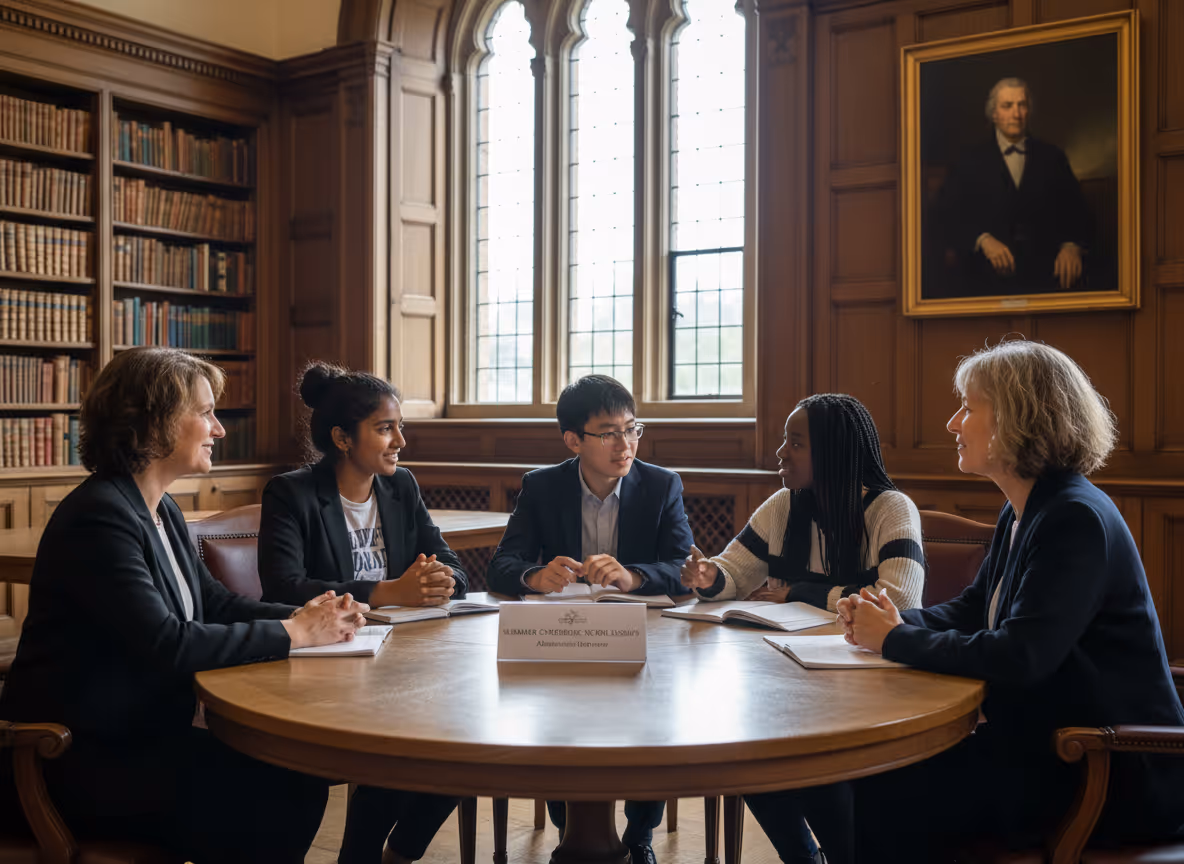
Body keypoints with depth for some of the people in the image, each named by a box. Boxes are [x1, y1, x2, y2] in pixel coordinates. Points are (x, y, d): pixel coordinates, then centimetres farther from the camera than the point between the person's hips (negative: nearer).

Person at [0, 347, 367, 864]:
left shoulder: (161, 510, 10)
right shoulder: (98, 517, -21)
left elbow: (213, 602, 10)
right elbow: (166, 645, -28)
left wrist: (305, 614, -8)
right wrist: (293, 633, -21)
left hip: (145, 735, 9)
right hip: (80, 762, -9)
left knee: (302, 783, -7)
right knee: (272, 805, -17)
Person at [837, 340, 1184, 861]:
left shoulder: (1076, 519, -22)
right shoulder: (1021, 514, 9)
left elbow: (1017, 658, -29)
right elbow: (970, 609, 17)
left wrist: (895, 639, -17)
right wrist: (888, 620, -3)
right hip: (1044, 743, 9)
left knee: (890, 798, -16)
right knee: (878, 773, -3)